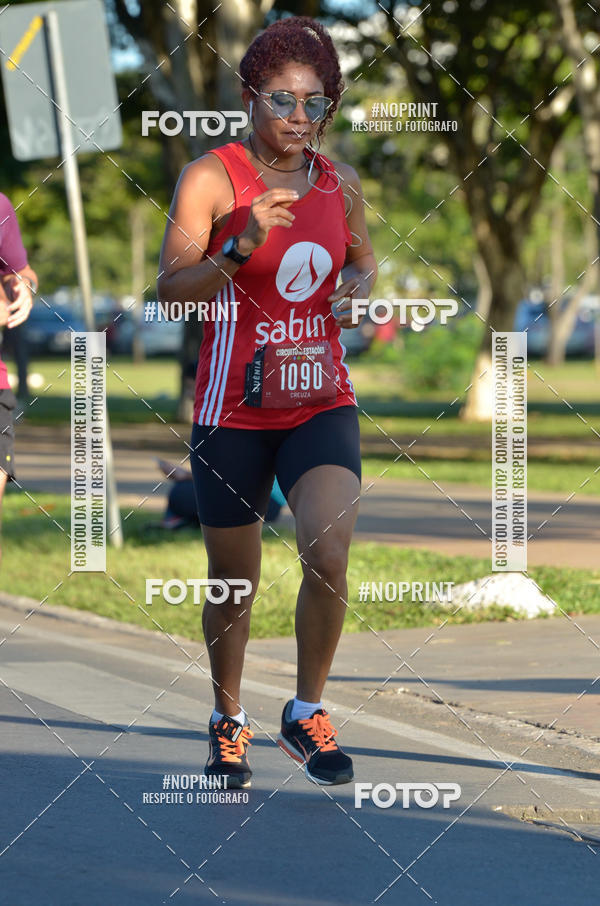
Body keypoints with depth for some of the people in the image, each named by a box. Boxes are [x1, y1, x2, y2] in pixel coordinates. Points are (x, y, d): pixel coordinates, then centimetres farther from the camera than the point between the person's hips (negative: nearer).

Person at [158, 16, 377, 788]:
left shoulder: (339, 182, 6)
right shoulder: (211, 177, -8)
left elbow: (364, 263, 23)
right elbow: (170, 289, -15)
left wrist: (358, 293, 0)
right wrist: (243, 244, -29)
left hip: (322, 405, 3)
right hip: (234, 410, -2)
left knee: (329, 555, -17)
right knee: (233, 579, 9)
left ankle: (306, 713, 4)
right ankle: (228, 721, 32)